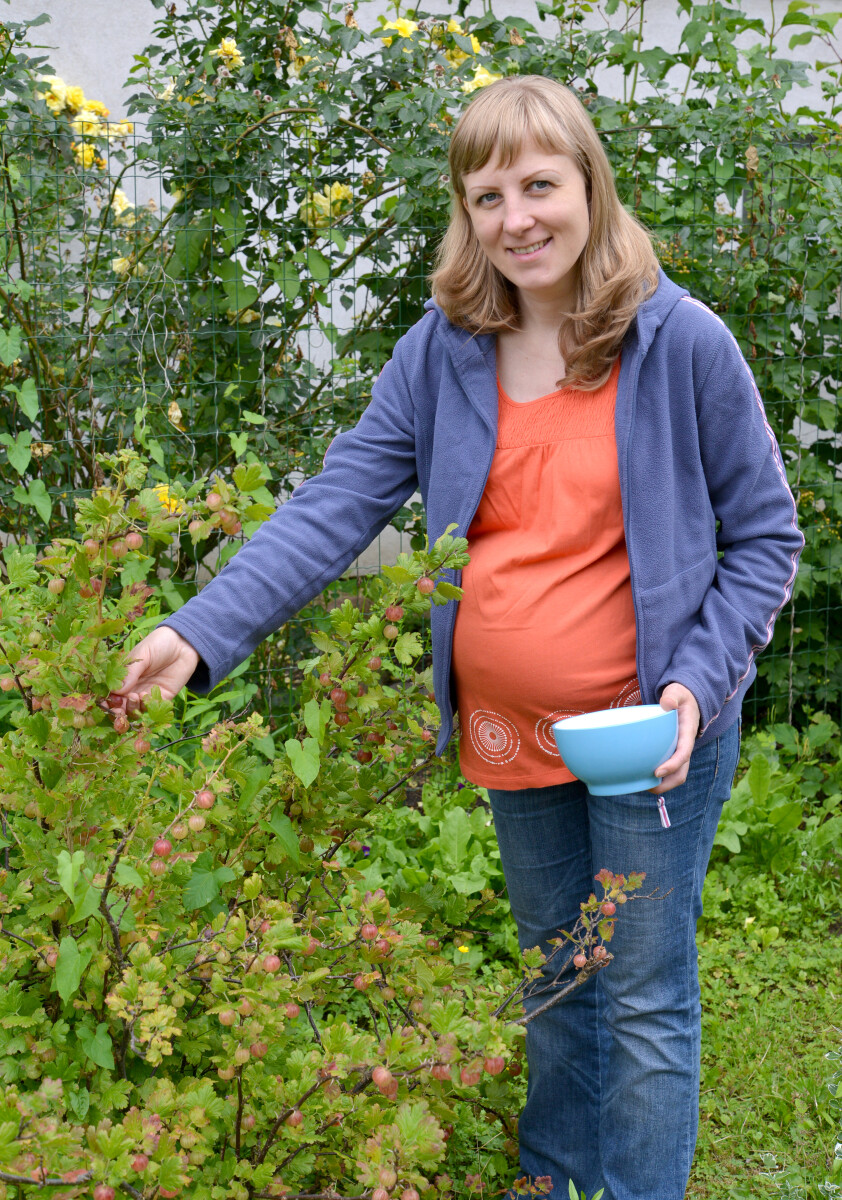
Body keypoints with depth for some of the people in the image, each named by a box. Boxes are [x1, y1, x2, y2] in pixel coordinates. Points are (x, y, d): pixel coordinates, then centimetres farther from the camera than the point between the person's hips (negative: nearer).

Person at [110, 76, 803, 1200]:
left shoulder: (683, 342, -13)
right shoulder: (443, 350, -5)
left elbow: (763, 535, -5)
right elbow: (337, 502, -10)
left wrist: (699, 683, -17)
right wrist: (204, 632, -22)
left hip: (650, 728, -4)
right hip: (510, 728, 4)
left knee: (646, 1000, 6)